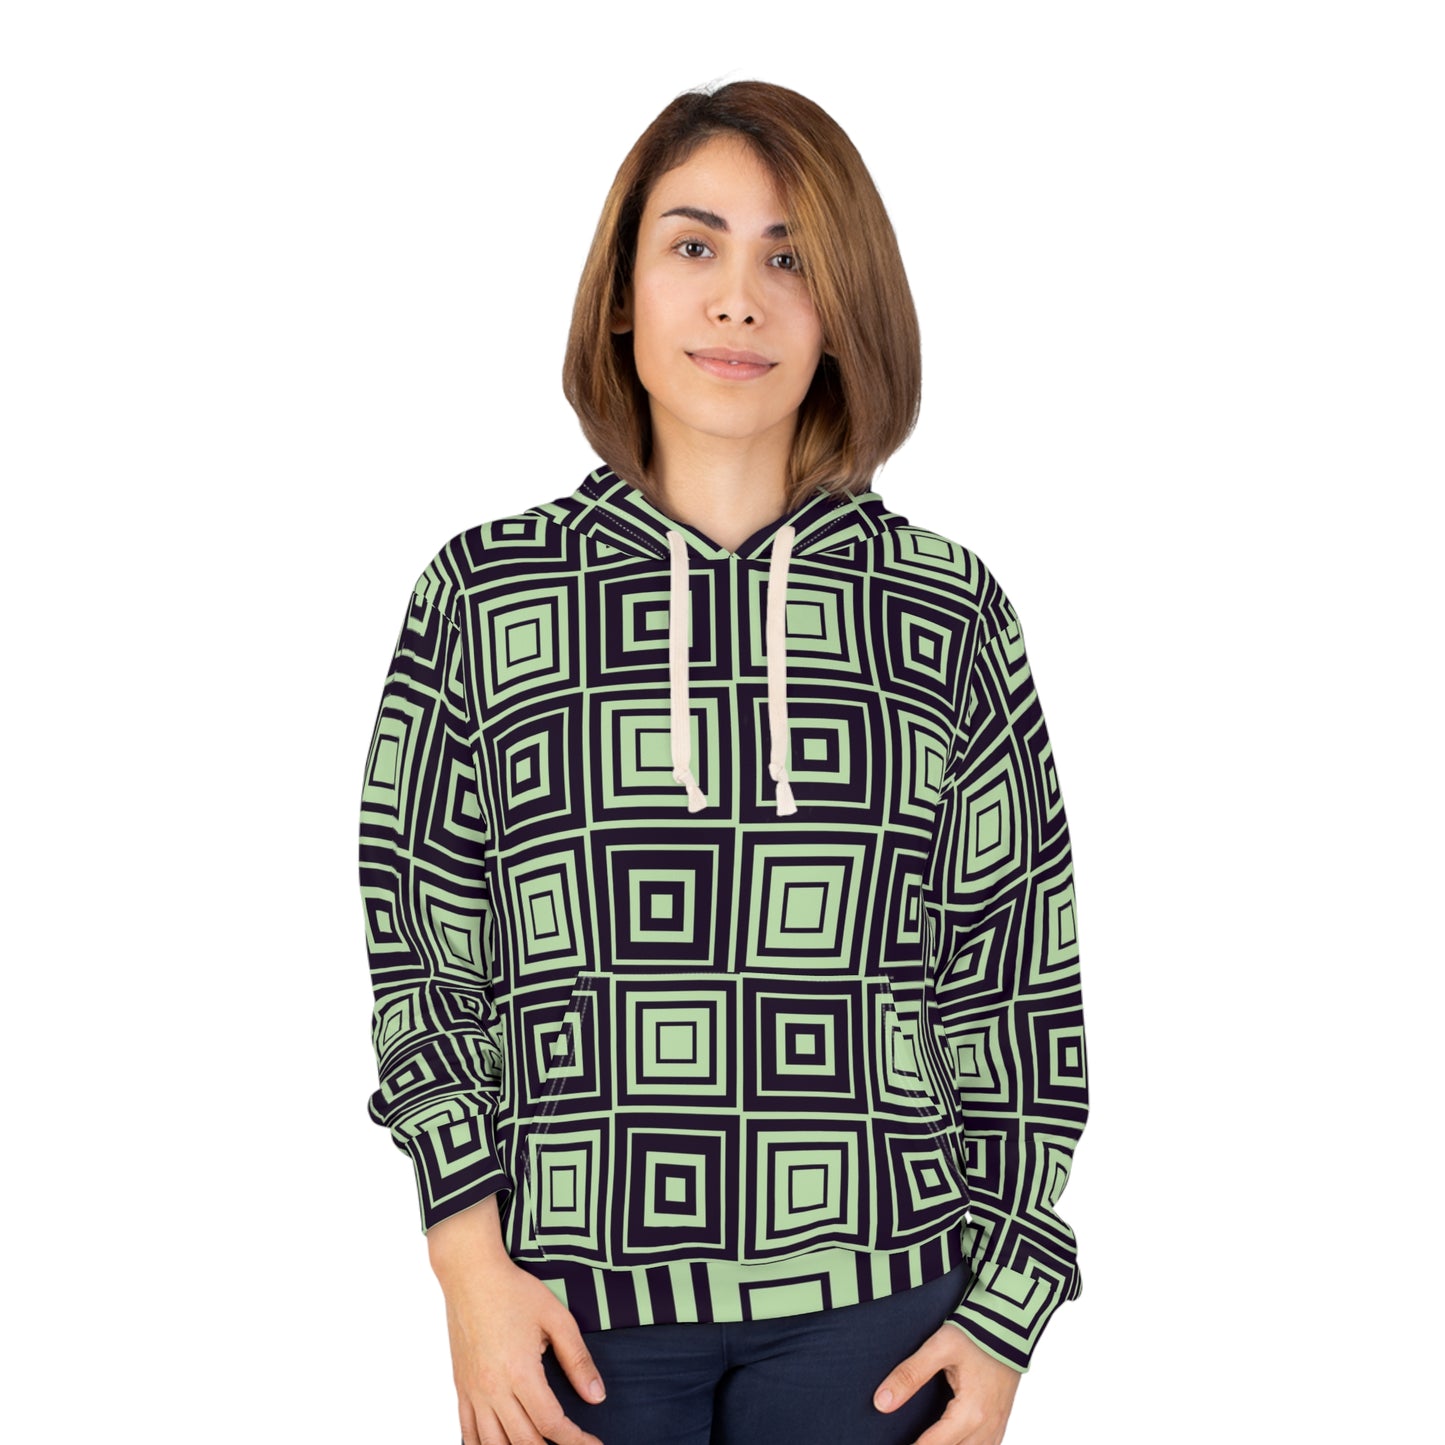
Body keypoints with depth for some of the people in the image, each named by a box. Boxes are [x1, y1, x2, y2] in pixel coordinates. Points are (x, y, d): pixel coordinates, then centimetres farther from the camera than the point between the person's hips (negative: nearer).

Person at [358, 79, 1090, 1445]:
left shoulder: (949, 614, 2)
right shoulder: (484, 592, 1)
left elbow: (1017, 985, 5)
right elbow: (421, 953, 4)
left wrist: (1004, 1311, 2)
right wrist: (472, 1263, -3)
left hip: (874, 1296, 1)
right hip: (580, 1295, 0)